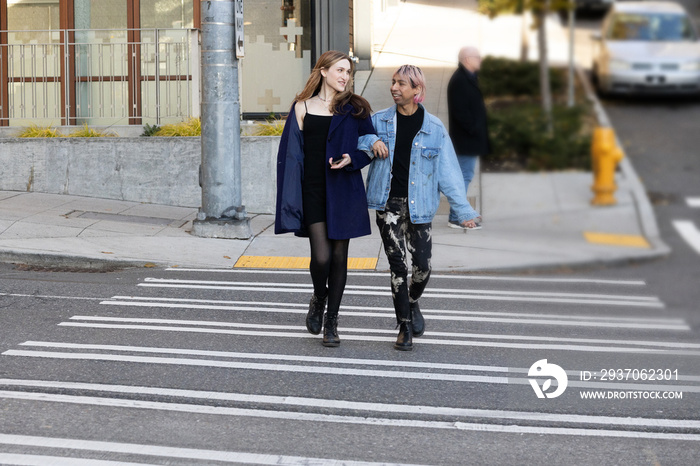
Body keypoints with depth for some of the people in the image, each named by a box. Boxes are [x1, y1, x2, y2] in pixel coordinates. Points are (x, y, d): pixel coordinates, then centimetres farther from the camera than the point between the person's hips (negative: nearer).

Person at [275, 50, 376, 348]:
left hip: (344, 193, 1)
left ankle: (331, 322, 17)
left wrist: (351, 159, -13)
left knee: (339, 256, 4)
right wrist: (291, 200, -3)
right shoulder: (302, 108, 3)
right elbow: (291, 155, 3)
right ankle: (318, 299, 21)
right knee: (321, 256, -11)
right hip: (313, 192, -1)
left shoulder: (354, 109, 6)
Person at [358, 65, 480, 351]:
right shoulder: (379, 121, 4)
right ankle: (405, 326, 10)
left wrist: (463, 210, -2)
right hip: (388, 204, 1)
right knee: (397, 264, 0)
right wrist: (370, 142, -10)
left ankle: (413, 303, 29)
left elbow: (448, 170, 2)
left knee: (422, 264, -3)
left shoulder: (434, 128, 0)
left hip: (418, 206, -1)